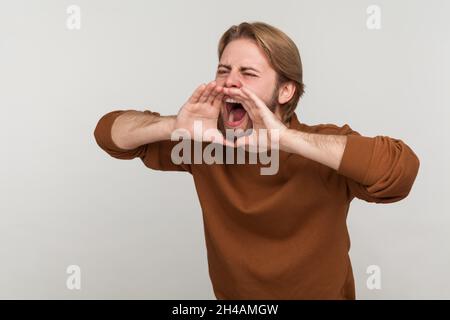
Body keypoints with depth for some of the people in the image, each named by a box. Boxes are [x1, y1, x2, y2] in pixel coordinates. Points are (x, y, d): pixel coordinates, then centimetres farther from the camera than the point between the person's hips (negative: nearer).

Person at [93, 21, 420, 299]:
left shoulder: (325, 150, -17)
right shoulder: (205, 144, -10)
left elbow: (402, 167, -34)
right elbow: (110, 131, -6)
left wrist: (285, 138, -38)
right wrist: (175, 127, -24)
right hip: (229, 293, 2)